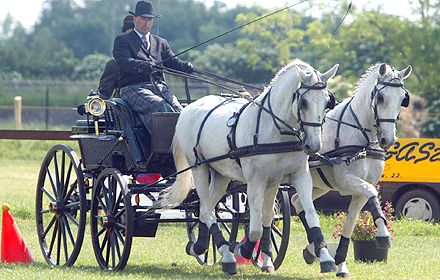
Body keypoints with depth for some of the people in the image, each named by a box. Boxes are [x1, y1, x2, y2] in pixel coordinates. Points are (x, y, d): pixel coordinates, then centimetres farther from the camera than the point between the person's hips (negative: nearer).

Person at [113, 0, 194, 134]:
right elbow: (124, 62, -8)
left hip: (159, 87, 5)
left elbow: (172, 61, 14)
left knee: (177, 108, -26)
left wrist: (185, 66, -10)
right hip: (133, 88, -5)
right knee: (161, 107, -33)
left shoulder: (161, 43, 28)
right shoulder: (122, 41, 11)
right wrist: (143, 65, -29)